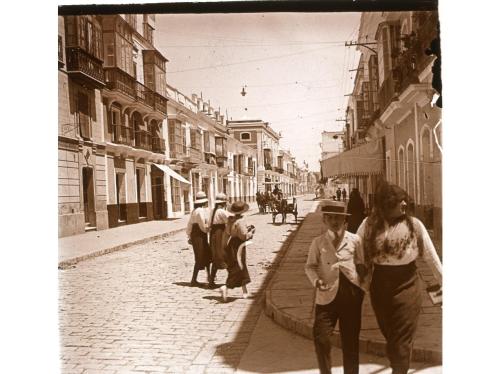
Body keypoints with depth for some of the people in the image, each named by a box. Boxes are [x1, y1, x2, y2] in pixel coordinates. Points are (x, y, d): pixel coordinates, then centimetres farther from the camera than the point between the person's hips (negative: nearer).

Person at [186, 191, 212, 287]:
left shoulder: (194, 211, 12)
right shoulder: (201, 211, -17)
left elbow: (189, 225, 14)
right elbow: (203, 226, -19)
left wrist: (189, 237, 17)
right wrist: (208, 229, 0)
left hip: (194, 236, 9)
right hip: (200, 236, -9)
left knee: (207, 255, 19)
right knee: (200, 258, -2)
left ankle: (209, 276, 29)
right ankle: (194, 280, 3)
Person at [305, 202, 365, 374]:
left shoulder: (354, 240, 0)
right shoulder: (318, 242, 0)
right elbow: (310, 266, 5)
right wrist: (316, 280, -12)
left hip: (351, 295, 1)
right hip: (327, 295, 0)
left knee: (351, 340, 12)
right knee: (321, 338, -5)